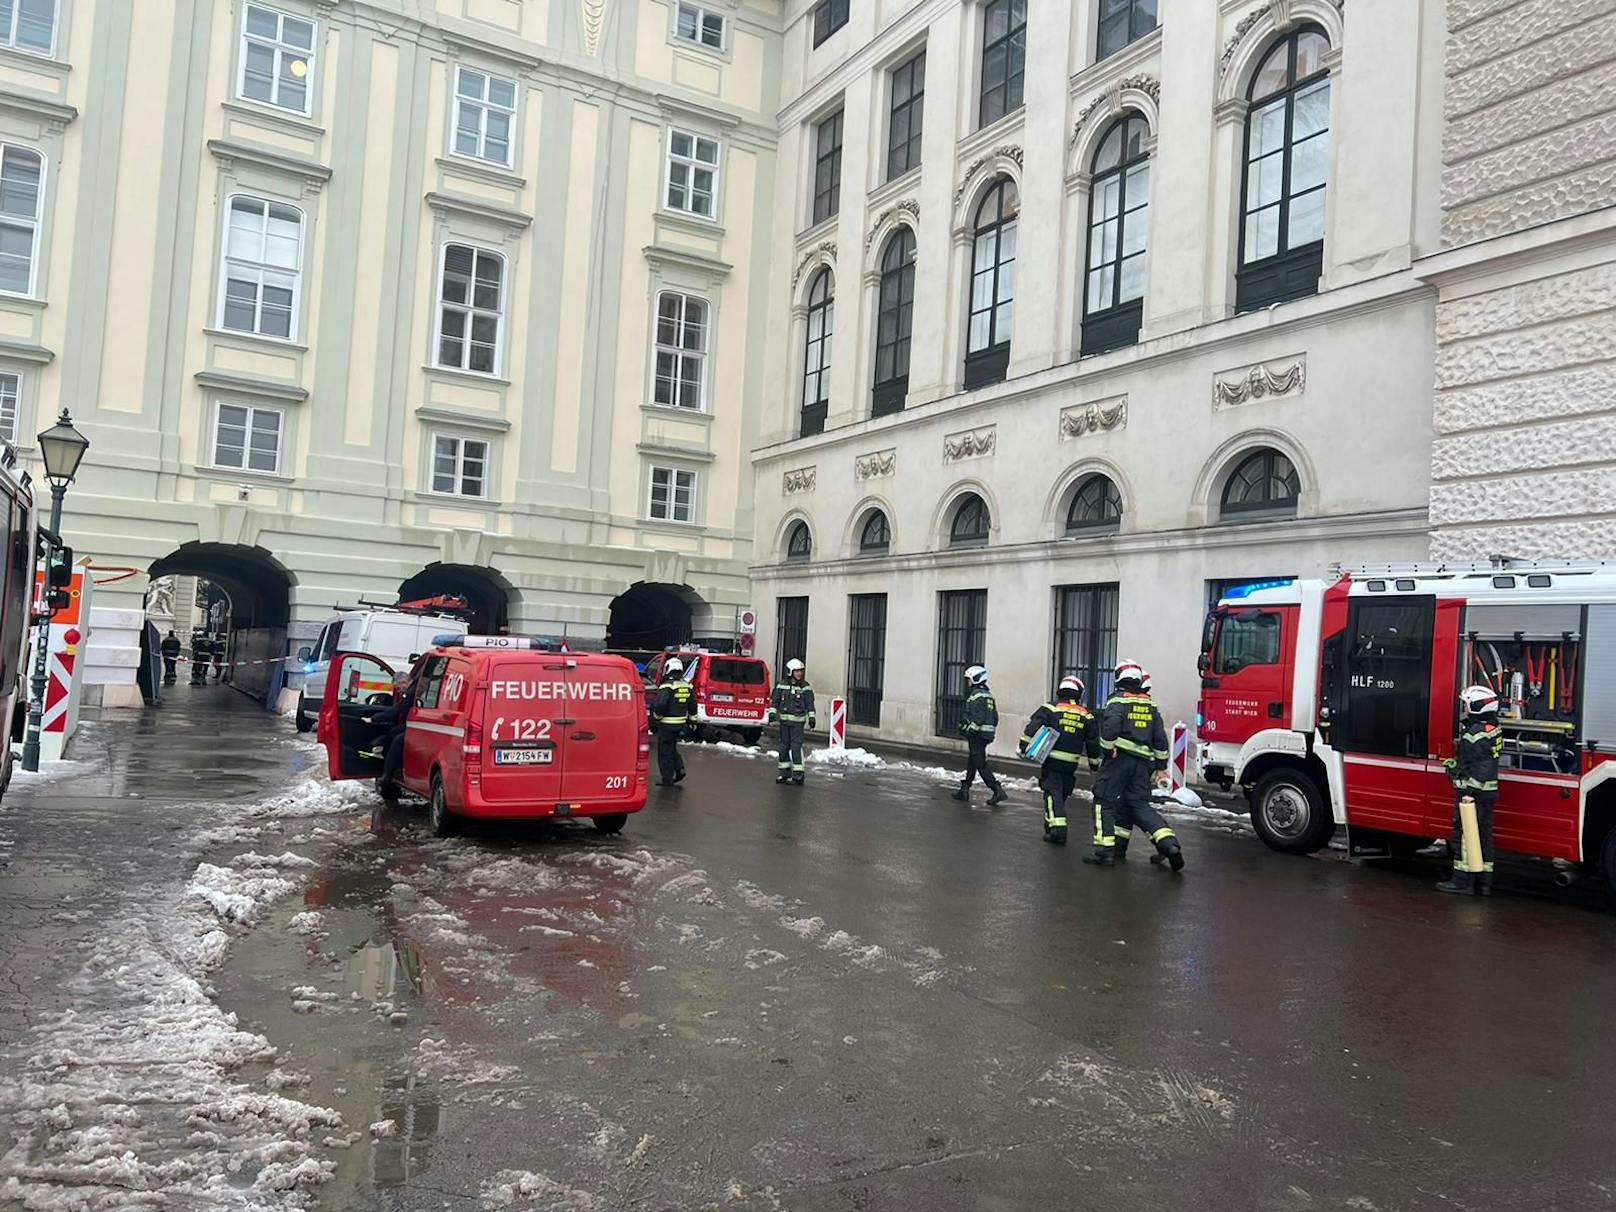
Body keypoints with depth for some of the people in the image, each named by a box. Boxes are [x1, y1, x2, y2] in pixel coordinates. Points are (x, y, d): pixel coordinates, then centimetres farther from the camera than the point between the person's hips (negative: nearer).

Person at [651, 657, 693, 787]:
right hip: (681, 724, 7)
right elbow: (692, 705, 14)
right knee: (672, 748, 24)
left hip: (667, 724, -7)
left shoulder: (667, 685, -16)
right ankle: (679, 768, 10)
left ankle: (667, 780, 5)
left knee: (665, 751, 3)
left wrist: (656, 716, -8)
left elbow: (660, 704, -26)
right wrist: (691, 720, 23)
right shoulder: (686, 686, 7)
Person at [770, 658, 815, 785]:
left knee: (796, 746, -11)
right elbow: (775, 700, 7)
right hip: (784, 719, 3)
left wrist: (811, 717, 0)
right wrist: (772, 712, -4)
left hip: (798, 721, -3)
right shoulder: (782, 685, 4)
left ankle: (798, 773, -8)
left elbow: (810, 704, 4)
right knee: (784, 746, 8)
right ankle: (784, 773, 17)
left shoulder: (805, 687, 1)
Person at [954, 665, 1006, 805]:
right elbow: (995, 717, 17)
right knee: (972, 762, 16)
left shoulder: (976, 695, -14)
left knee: (980, 763, -8)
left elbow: (978, 717, -23)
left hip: (977, 735, -10)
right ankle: (964, 790, 22)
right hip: (987, 734, 10)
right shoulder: (988, 695, 16)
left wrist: (969, 729, -18)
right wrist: (990, 732, 23)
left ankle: (997, 791, -13)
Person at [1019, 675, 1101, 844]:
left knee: (1053, 792, -3)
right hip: (1071, 763, 3)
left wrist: (1023, 746, -7)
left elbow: (1032, 728, -11)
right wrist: (1094, 762, 20)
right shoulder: (1086, 716, 6)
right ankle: (1051, 825, 26)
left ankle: (1057, 826, -17)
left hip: (1051, 761, -3)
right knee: (1063, 793, 17)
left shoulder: (1050, 709, -3)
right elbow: (1093, 742, 10)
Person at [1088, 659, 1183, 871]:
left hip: (1120, 758, -6)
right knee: (1140, 804, 12)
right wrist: (1161, 766, 18)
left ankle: (1105, 851, -2)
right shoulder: (1150, 706, 15)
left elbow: (1111, 725, -22)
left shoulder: (1117, 701, -4)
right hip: (1144, 762, 6)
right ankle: (1169, 844, -3)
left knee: (1105, 801, 2)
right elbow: (1160, 738, 14)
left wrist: (1108, 749, -10)